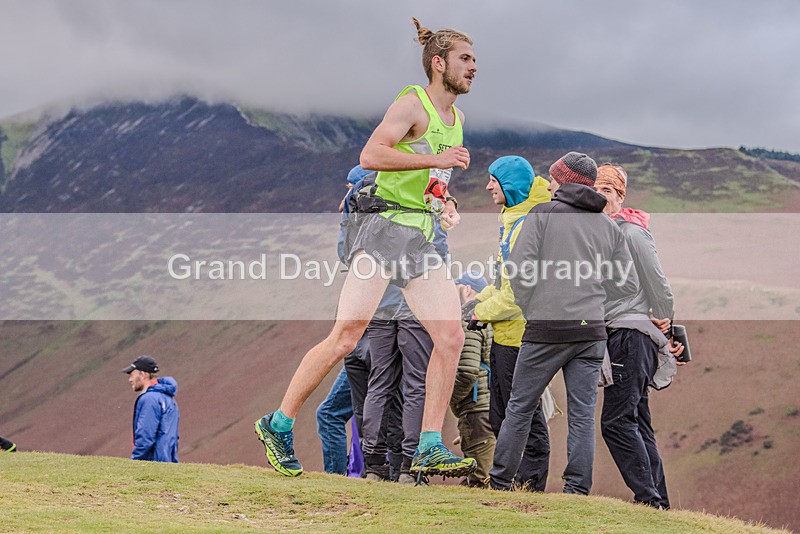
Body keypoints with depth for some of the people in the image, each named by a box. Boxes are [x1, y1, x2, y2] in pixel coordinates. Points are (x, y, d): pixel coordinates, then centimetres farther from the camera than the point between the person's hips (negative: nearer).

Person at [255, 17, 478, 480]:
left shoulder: (457, 119, 20)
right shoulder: (413, 104, -7)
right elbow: (372, 154, -21)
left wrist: (446, 203, 16)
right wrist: (436, 160, -22)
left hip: (424, 241, 8)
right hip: (387, 230, -8)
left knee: (451, 337, -6)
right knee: (346, 338, -12)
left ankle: (430, 449, -2)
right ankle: (279, 424, 1)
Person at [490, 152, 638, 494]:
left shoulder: (542, 214, -1)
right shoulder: (609, 226, 12)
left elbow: (520, 269, -9)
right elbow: (627, 284, 11)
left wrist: (528, 309, 4)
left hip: (546, 328, -3)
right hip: (591, 330, 3)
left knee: (520, 406, 7)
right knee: (582, 415, 5)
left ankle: (499, 482, 11)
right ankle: (578, 489, 2)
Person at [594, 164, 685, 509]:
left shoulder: (631, 231, -9)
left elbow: (657, 283, -7)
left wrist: (665, 327, 3)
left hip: (630, 336, -9)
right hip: (615, 337, 9)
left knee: (616, 421, -15)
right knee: (637, 423, 9)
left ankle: (648, 497, -15)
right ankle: (659, 501, 12)